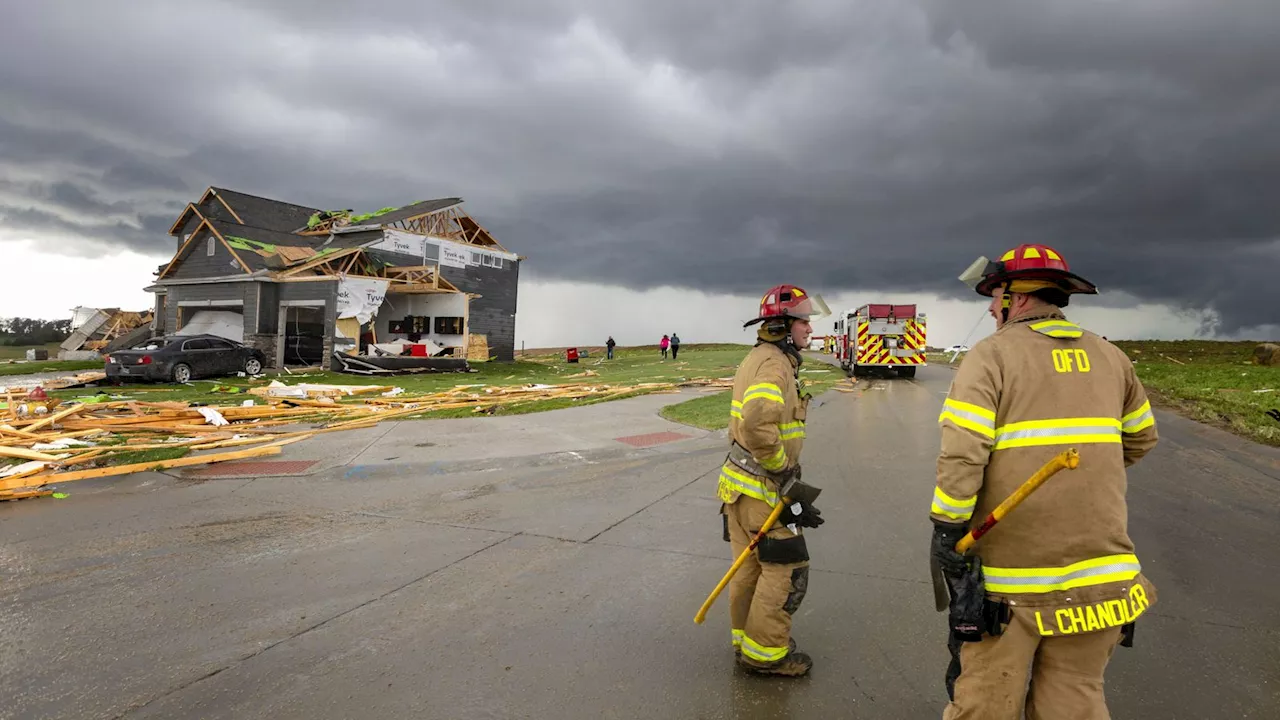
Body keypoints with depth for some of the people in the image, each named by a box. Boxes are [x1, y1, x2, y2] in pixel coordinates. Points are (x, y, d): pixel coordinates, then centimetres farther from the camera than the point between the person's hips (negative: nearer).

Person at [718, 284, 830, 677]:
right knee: (788, 569, 2)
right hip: (762, 490, -10)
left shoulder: (757, 359, 15)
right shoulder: (774, 364, -19)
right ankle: (765, 653, 14)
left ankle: (746, 639, 32)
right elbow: (759, 424, -34)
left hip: (739, 482, 10)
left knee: (750, 565, 19)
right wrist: (787, 477, -22)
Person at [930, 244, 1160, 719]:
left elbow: (961, 456, -18)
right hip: (1101, 579, 5)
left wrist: (947, 532, -9)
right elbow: (1139, 439, 21)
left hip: (1008, 576, -5)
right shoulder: (1109, 357, 8)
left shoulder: (991, 354, -8)